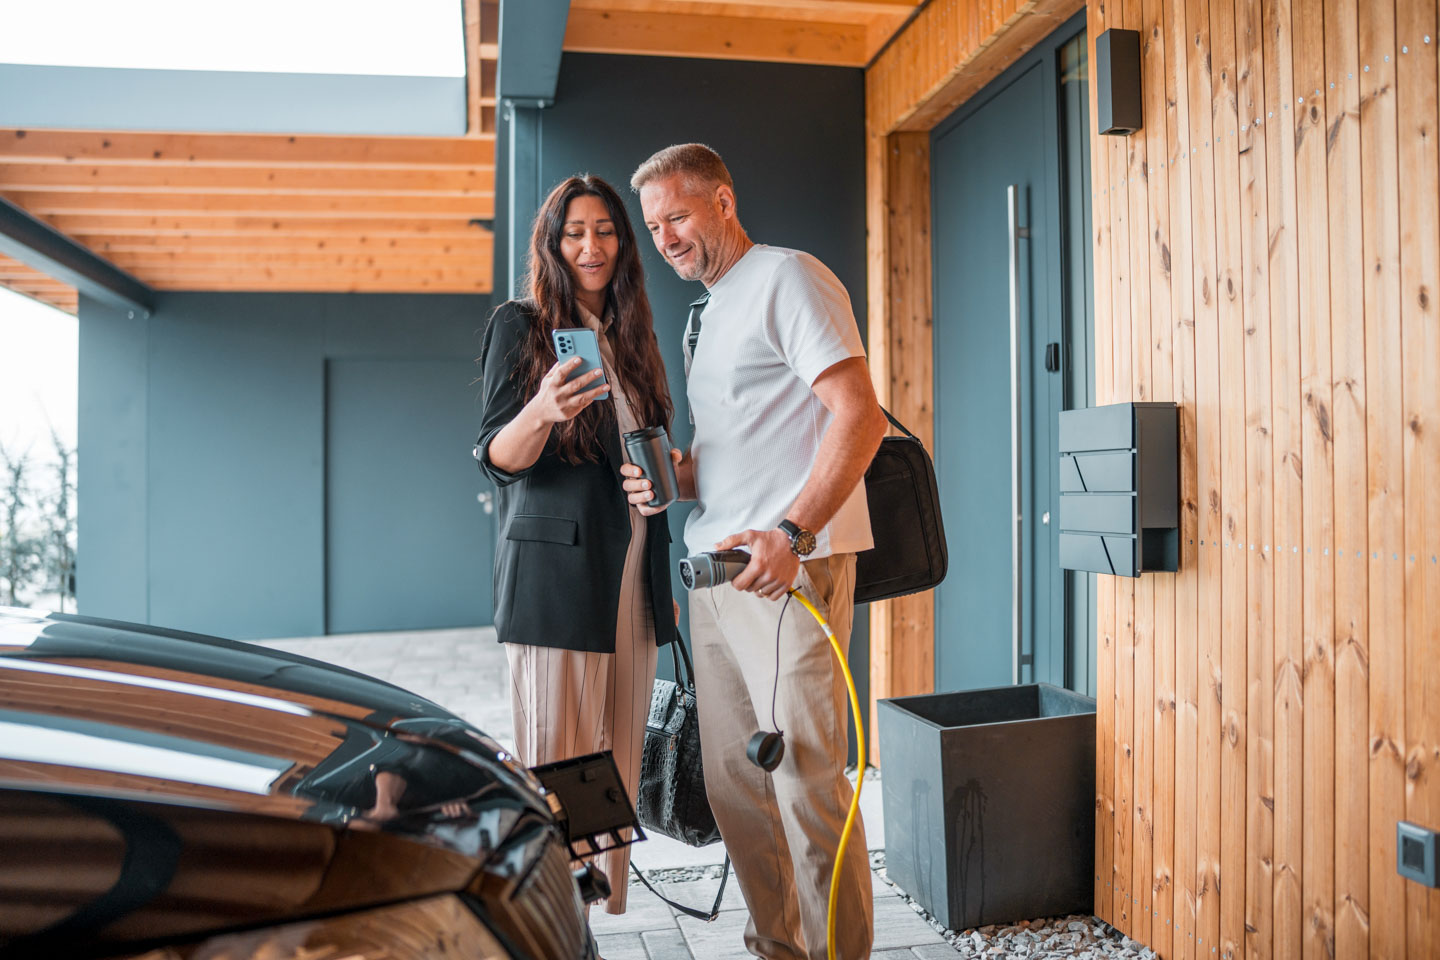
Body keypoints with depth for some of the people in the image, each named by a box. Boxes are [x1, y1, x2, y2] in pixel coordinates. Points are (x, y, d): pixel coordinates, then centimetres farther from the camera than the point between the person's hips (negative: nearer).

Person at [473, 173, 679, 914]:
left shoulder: (629, 338, 18)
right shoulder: (519, 325, 1)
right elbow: (496, 459, -7)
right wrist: (541, 412, -26)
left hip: (631, 581, 6)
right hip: (556, 579, -6)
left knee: (617, 771, 9)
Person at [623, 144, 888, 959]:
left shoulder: (789, 279, -4)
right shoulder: (710, 314, 23)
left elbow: (860, 417, -16)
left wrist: (791, 534, -25)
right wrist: (672, 477, 7)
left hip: (790, 567, -9)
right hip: (716, 570, 9)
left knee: (806, 776, -7)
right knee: (734, 780, 12)